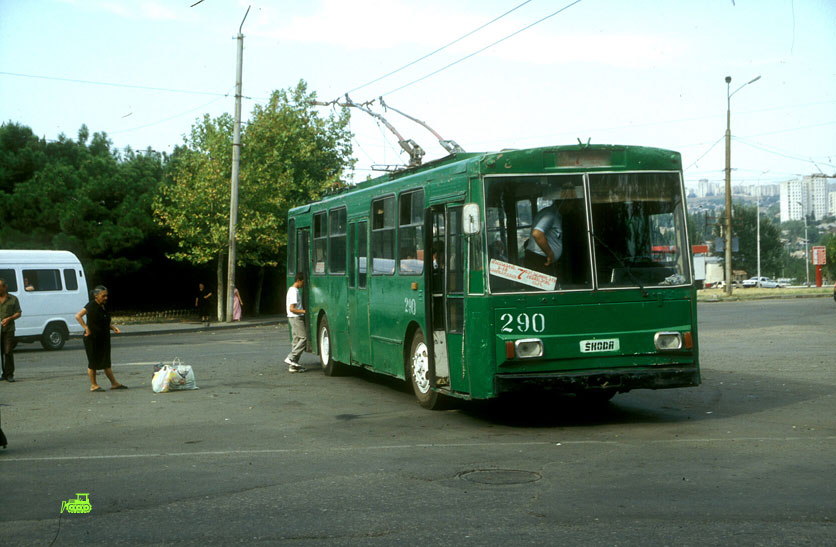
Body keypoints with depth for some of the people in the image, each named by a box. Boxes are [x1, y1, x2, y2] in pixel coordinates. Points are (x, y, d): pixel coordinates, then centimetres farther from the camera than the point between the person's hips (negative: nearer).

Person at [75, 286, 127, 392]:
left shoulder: (104, 306, 11)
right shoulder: (91, 305, -13)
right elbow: (78, 316, -20)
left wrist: (113, 327, 5)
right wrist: (86, 328, -22)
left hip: (104, 338, 7)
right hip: (92, 338, -7)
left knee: (106, 362, 11)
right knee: (93, 362, 2)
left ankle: (114, 383, 15)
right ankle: (93, 385, 11)